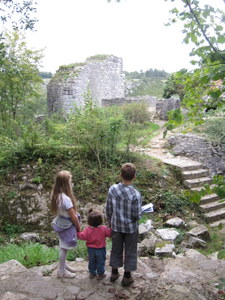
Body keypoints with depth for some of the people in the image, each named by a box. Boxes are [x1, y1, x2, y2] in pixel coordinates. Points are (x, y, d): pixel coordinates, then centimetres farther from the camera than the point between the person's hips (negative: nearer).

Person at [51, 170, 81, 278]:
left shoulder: (56, 195, -5)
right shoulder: (66, 198, -30)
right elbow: (73, 217, -22)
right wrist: (79, 228, -6)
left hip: (60, 224, 8)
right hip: (66, 226, -8)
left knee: (63, 247, 23)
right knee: (64, 248, 9)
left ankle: (63, 265, 41)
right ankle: (62, 271, 26)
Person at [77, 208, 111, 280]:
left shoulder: (88, 229, -18)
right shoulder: (104, 229, -18)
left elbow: (83, 236, -20)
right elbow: (110, 233, -8)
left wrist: (77, 233, -6)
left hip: (91, 249, 2)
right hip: (100, 249, -1)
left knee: (92, 261, 21)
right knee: (100, 262, 15)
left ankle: (92, 273, 33)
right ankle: (100, 274, 24)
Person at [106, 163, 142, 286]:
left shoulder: (112, 189, -15)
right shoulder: (136, 194, -25)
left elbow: (108, 209, -4)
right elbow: (136, 215, -19)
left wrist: (110, 222, 12)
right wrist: (141, 211, 4)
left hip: (116, 226, 3)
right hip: (130, 227, -3)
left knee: (116, 249, 21)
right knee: (130, 252, 17)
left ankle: (114, 273, 38)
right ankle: (127, 277, 31)